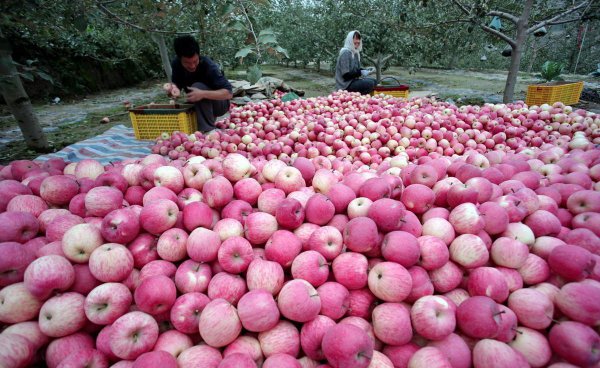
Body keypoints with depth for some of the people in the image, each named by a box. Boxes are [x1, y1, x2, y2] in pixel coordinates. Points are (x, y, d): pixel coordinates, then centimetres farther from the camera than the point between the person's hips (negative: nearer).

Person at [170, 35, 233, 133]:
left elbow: (228, 93, -33)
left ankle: (208, 130, -23)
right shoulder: (176, 64, -11)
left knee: (198, 87, -30)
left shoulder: (209, 66, -27)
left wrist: (203, 94, -45)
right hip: (199, 104, 6)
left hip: (219, 103, -6)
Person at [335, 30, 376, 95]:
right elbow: (345, 74, -21)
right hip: (346, 85, -10)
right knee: (370, 83, -22)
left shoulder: (355, 52, 14)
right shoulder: (346, 53, -15)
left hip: (353, 80, 10)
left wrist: (365, 70, 3)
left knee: (374, 81, 13)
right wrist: (360, 73, -17)